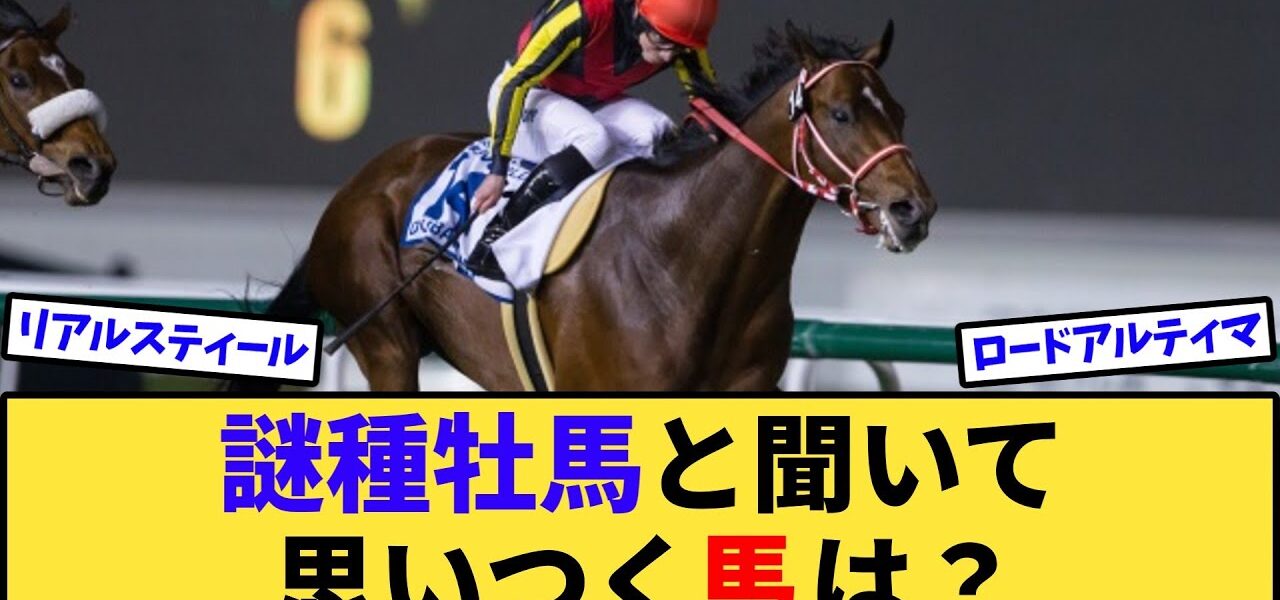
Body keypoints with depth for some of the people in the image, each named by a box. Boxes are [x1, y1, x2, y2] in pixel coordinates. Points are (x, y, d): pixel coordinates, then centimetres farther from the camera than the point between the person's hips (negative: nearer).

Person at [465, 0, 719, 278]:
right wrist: (497, 173, -29)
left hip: (596, 104, 5)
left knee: (658, 135, -23)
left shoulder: (681, 42, -19)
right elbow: (515, 82, -28)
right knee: (593, 139, -34)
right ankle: (497, 235, -28)